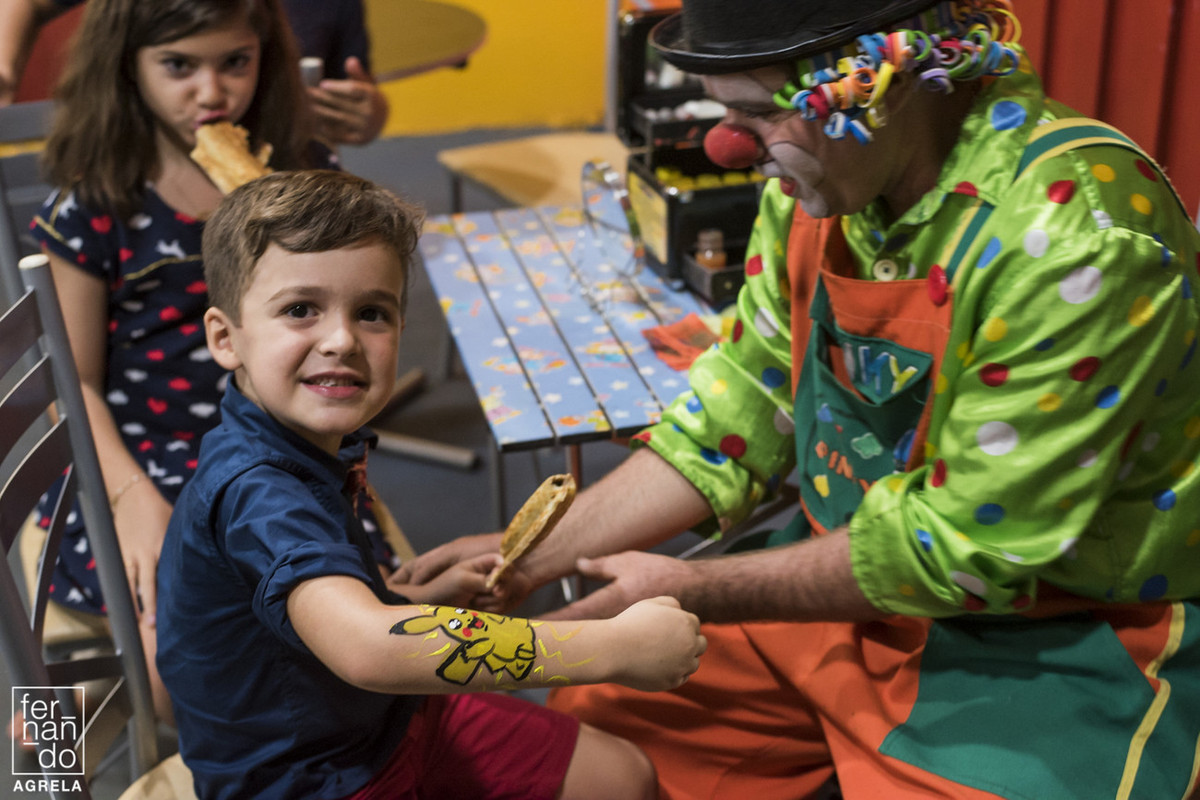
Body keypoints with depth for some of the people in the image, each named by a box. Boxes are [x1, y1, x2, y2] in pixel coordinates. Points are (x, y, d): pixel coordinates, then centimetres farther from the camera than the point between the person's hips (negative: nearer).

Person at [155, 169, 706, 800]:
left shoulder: (297, 453, 0)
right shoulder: (255, 491, -30)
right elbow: (365, 646, -47)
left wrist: (420, 600, 2)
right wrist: (615, 647, -42)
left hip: (389, 721, 9)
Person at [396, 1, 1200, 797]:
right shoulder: (817, 176, -7)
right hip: (847, 577, 7)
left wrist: (696, 590, -19)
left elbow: (968, 544, -25)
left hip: (1052, 644, -6)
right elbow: (741, 408, 1)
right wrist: (532, 556, -5)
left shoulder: (1075, 235, -29)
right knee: (586, 717, 6)